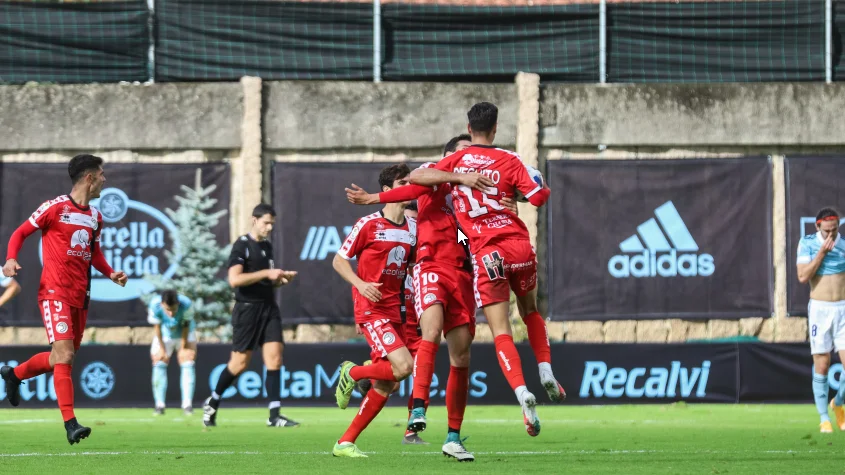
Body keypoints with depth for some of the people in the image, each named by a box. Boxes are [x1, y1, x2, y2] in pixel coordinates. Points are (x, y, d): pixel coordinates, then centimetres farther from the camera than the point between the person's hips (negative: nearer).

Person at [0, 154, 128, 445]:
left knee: (63, 357, 13)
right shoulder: (55, 208, -7)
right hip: (55, 292, -8)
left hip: (80, 296, 8)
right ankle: (70, 424, -18)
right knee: (64, 355, -16)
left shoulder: (95, 217, 13)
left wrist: (110, 273, 9)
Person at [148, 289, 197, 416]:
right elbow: (157, 328, -20)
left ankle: (187, 405, -8)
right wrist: (162, 349, -12)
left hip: (185, 335, -1)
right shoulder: (154, 305, -34)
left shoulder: (186, 304, -36)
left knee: (188, 365, -10)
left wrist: (183, 348, -14)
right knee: (159, 365, -7)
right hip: (164, 336, 1)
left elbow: (186, 327, -22)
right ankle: (159, 405, -3)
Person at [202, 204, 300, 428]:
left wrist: (281, 279, 6)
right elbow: (234, 279, -19)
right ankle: (212, 403, 20)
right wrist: (266, 273, -22)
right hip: (247, 308, -7)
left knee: (274, 357, -7)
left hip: (269, 307, 7)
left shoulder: (267, 246, 16)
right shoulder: (242, 245, -8)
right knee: (240, 363, -2)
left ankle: (274, 415, -10)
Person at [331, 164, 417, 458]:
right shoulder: (369, 224, -6)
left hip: (394, 311, 7)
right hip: (371, 309, -7)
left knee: (386, 385, 3)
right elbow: (339, 260, -2)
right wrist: (360, 284, -18)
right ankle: (352, 373, 4)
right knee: (403, 365, -23)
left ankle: (345, 443, 11)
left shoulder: (413, 227, 11)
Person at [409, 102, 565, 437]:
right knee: (530, 311, 26)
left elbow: (415, 177, -7)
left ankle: (522, 392, -23)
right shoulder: (509, 160, 1)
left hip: (485, 253, -1)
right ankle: (546, 372, 11)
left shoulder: (457, 160, 5)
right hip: (519, 246, 1)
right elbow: (537, 197, -6)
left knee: (501, 331, -4)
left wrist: (458, 177, -13)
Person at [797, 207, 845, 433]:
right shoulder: (807, 243, -2)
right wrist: (822, 252, -16)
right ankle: (824, 418, 9)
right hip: (819, 310, -2)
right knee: (821, 366, -2)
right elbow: (803, 277, -12)